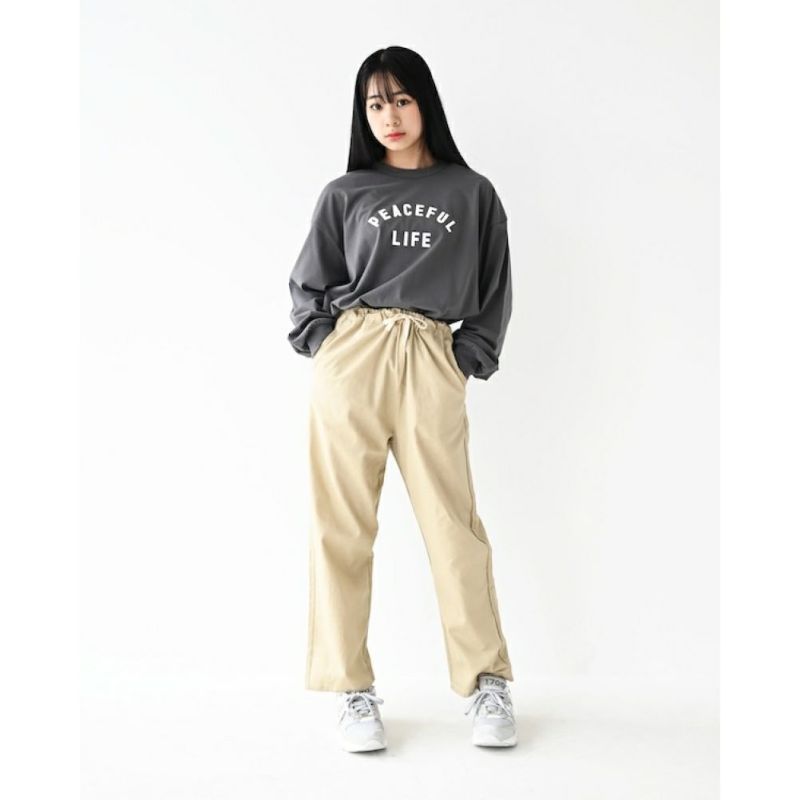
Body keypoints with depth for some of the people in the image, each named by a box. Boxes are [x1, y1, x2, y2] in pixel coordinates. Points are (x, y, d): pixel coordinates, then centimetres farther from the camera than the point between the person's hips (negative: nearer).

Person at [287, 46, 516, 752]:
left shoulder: (472, 194, 14)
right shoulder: (345, 195, 13)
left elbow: (495, 292, 16)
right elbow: (308, 286, 16)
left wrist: (469, 359, 5)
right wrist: (327, 347, 1)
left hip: (433, 364, 0)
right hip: (351, 357, 1)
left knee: (455, 523, -4)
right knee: (344, 526, -2)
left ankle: (487, 682, 7)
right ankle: (353, 689, 6)